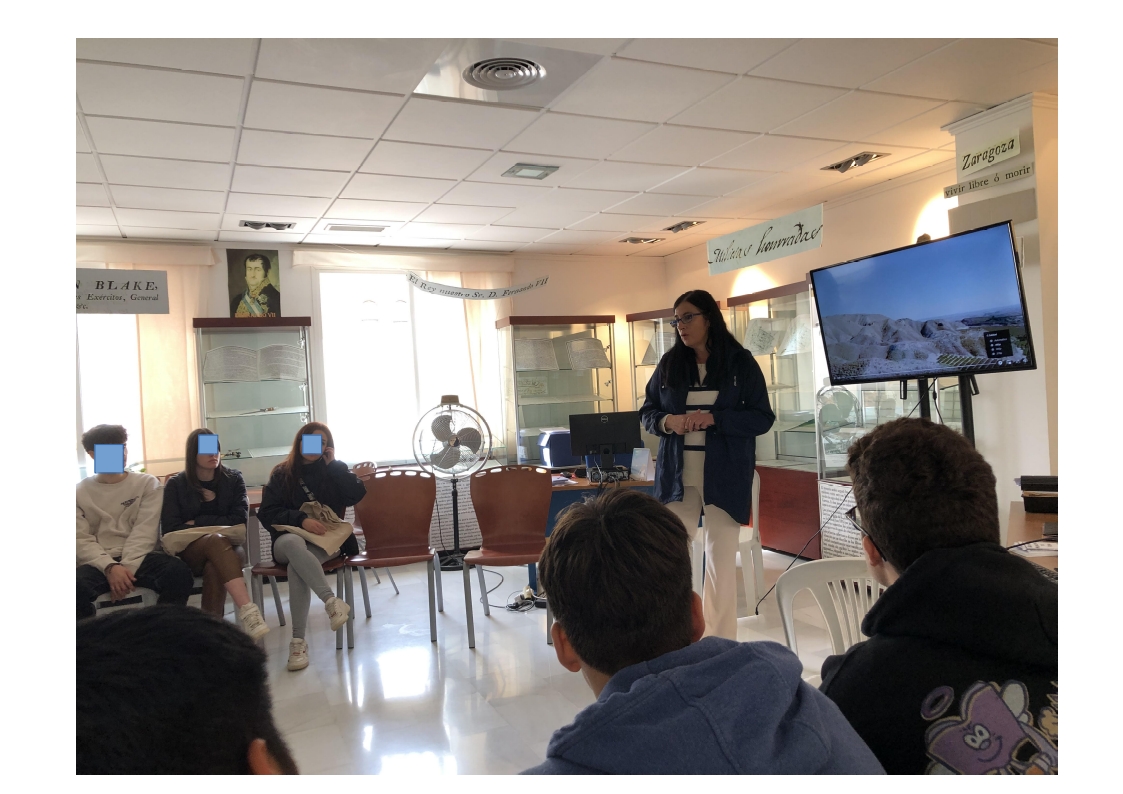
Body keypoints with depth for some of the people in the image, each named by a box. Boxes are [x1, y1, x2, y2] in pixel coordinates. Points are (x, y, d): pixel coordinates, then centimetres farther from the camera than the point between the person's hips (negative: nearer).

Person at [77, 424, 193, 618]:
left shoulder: (147, 483, 8)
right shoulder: (79, 493, 10)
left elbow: (144, 532, -2)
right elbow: (81, 540, -1)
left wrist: (127, 567, -17)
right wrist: (110, 567, -19)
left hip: (139, 558, 0)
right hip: (100, 563, 0)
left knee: (178, 573, -31)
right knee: (77, 584, -35)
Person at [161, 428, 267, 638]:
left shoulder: (233, 479, 8)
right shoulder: (175, 485, 5)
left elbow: (240, 519, -4)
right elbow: (170, 529, -4)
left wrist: (197, 523, -7)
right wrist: (214, 530, -12)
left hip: (225, 548, 1)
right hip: (189, 552, -1)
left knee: (214, 568, -38)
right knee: (217, 541, -38)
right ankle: (248, 611, -53)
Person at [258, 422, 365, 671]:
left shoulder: (333, 472, 10)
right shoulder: (282, 474, 9)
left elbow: (357, 494, -8)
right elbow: (267, 513, -3)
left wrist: (334, 465, -5)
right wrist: (301, 520, -19)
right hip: (288, 541, 0)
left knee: (296, 566, -34)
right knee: (294, 543, -39)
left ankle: (298, 640, -34)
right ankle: (331, 601, -45)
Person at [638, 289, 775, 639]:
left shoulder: (741, 363, -1)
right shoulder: (668, 364, 8)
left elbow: (763, 418, -4)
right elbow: (647, 412, 12)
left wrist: (714, 418, -18)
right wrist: (667, 421, -11)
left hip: (725, 476, -2)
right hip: (677, 475, 2)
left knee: (722, 557, 5)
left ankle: (722, 642, 17)